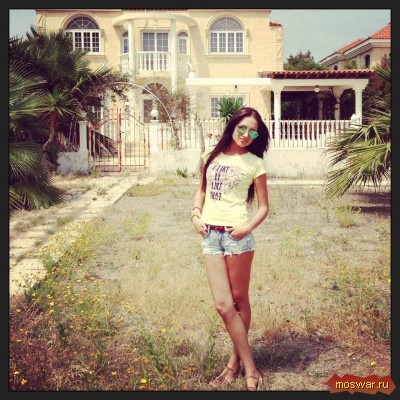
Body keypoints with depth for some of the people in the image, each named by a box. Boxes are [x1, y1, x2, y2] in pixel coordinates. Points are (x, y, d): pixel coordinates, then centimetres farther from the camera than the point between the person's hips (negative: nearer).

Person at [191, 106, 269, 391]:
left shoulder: (254, 163, 1)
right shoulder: (211, 156, 12)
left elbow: (264, 206, 3)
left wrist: (249, 227, -15)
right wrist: (196, 214, 4)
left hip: (237, 236, -3)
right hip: (210, 235, 4)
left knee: (239, 300, 7)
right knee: (223, 305, 0)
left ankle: (237, 361, 23)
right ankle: (250, 369, 12)